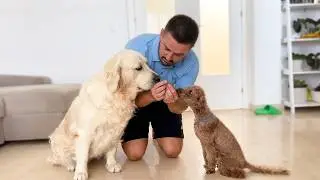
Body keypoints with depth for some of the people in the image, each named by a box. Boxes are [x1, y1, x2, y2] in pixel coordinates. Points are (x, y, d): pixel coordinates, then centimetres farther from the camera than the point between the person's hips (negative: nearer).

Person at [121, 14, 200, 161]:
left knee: (172, 151, -7)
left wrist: (173, 102, -44)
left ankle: (157, 132, 27)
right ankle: (145, 133, 22)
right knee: (135, 153, -13)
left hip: (165, 104, 2)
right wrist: (150, 96, -50)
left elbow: (181, 107, -20)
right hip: (135, 101, -2)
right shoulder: (137, 47, -35)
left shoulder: (191, 63, -26)